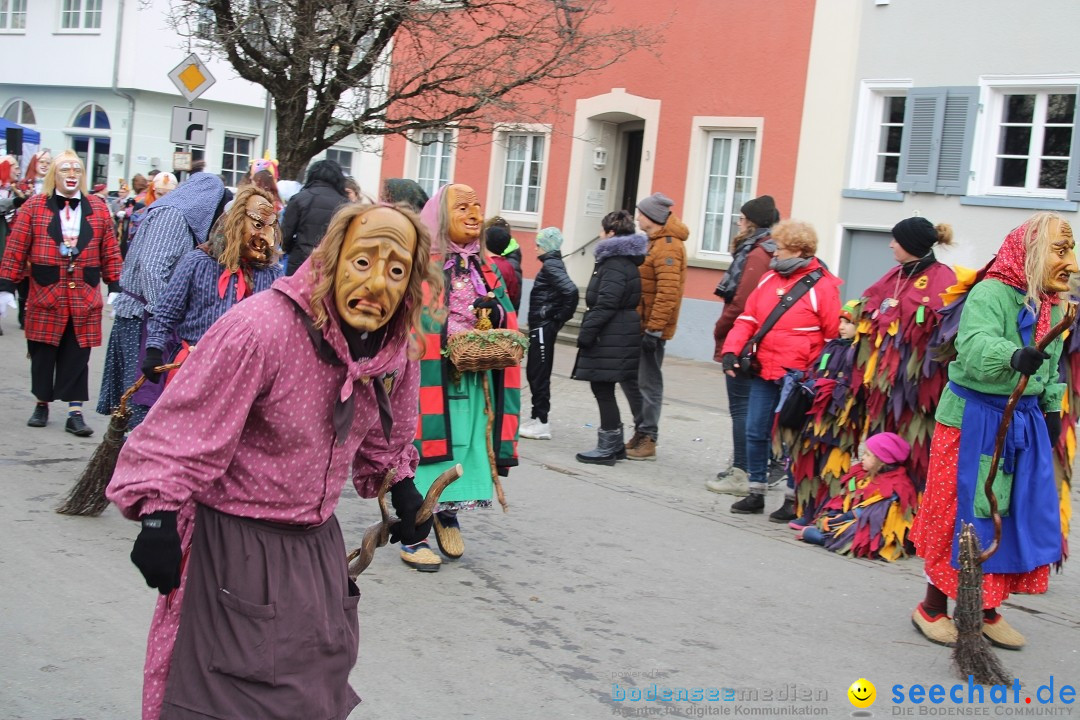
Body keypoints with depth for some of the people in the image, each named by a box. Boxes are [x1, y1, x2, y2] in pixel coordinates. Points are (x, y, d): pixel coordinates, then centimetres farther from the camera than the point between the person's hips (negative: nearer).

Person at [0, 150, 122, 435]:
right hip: (45, 297, -1)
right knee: (42, 354, 8)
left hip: (84, 299, 1)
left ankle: (75, 412, 6)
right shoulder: (34, 207, 2)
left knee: (77, 356, 2)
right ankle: (42, 404, 25)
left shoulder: (98, 208, 7)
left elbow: (110, 252, 8)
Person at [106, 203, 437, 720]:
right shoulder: (260, 327, -27)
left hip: (315, 540, 7)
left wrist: (402, 491, 19)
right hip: (234, 543, -6)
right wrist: (158, 515, -26)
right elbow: (185, 430, -23)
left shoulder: (399, 348, -5)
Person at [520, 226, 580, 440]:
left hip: (544, 327, -10)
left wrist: (562, 316, -18)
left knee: (539, 374, -4)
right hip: (542, 326, 10)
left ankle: (542, 423, 0)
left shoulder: (551, 265, -15)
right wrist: (561, 315, 11)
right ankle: (539, 417, 22)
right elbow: (566, 290, 19)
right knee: (534, 372, 15)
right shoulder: (553, 264, 13)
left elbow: (571, 290, -28)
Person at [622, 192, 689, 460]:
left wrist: (654, 328, -24)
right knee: (628, 377, 15)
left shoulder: (668, 247, -16)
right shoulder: (654, 242, 16)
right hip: (638, 324, 10)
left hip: (651, 327, -10)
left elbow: (668, 292, -23)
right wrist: (647, 325, 20)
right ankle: (642, 431, 24)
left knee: (648, 383, -2)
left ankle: (647, 440, 6)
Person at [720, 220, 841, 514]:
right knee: (756, 432, 8)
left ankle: (793, 498, 16)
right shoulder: (769, 279, 9)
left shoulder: (822, 286, -8)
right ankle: (756, 493, 20)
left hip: (798, 378, -6)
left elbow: (835, 335, -5)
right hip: (763, 372, 6)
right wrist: (731, 350, -2)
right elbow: (748, 319, 10)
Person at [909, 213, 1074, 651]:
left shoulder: (1053, 306, 9)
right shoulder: (990, 293, -17)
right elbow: (974, 345, -35)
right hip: (975, 418, -8)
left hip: (1026, 421, 8)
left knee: (1023, 513, 9)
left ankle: (986, 610, 24)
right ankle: (933, 608, 17)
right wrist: (1013, 356, -52)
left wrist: (1052, 410, 15)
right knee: (962, 512, 0)